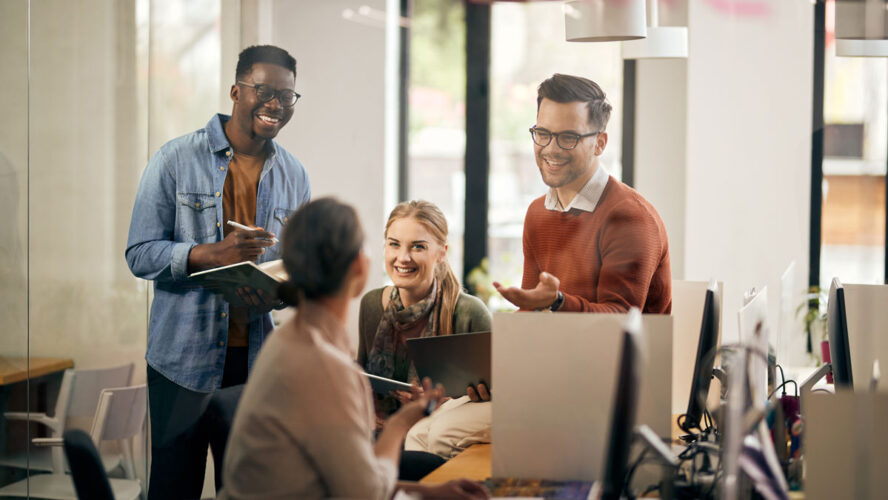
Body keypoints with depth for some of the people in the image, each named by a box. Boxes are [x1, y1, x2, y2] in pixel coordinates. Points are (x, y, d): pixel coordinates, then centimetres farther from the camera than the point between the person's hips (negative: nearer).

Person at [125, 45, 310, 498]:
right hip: (183, 358, -3)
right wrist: (213, 254, -22)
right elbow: (140, 255, -6)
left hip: (259, 359, 4)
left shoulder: (294, 176, 9)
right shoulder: (176, 160, -3)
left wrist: (277, 294, -10)